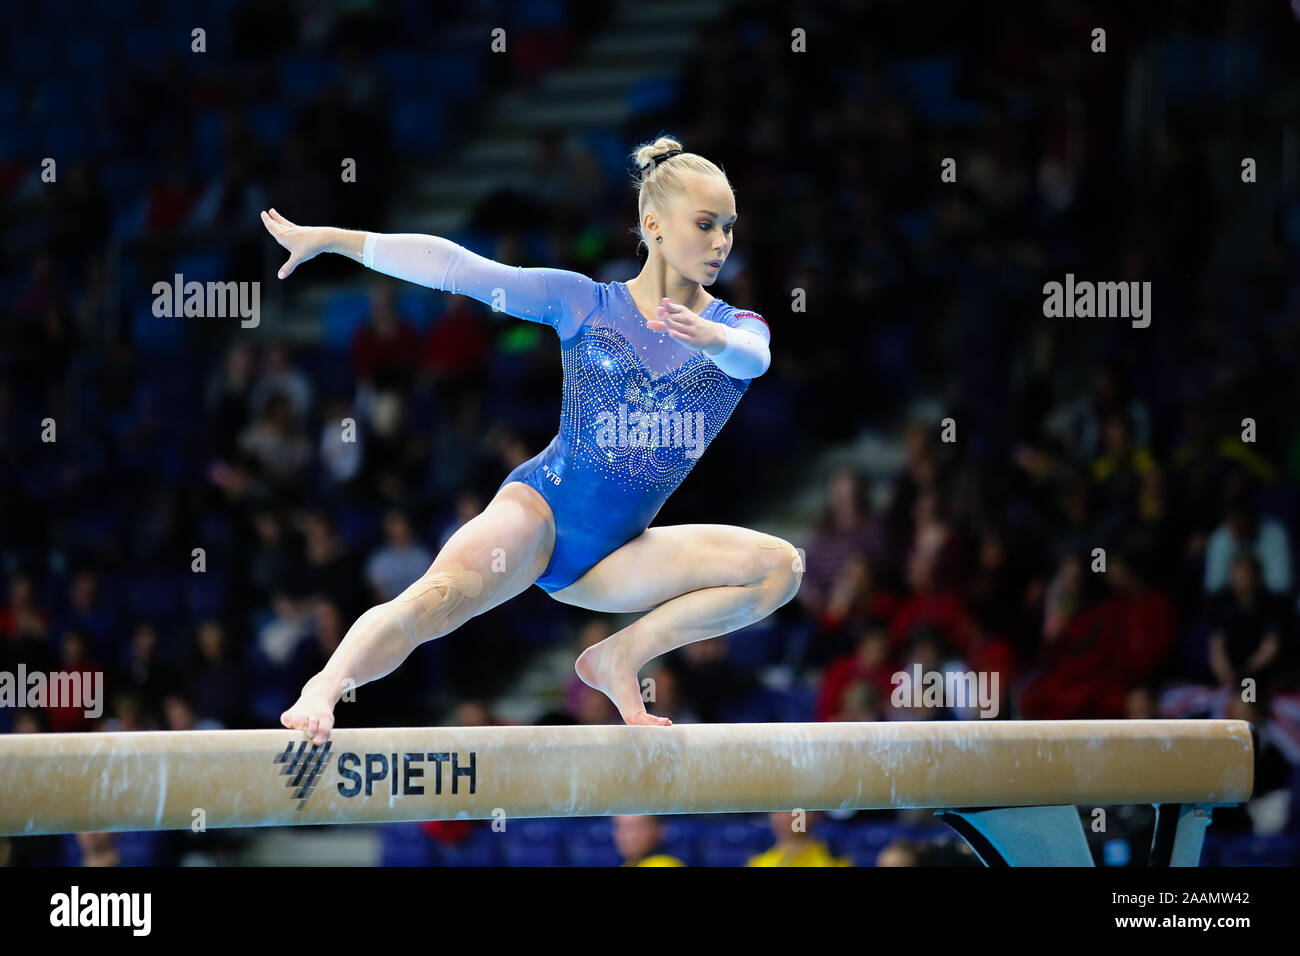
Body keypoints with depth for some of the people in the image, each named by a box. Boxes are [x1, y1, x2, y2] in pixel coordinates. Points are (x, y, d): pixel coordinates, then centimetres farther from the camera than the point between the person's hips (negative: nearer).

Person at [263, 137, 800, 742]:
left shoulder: (737, 328, 5)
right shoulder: (582, 303, 3)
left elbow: (752, 357, -20)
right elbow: (454, 267, 2)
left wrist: (711, 338, -45)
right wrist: (329, 238, -2)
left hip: (613, 555, 3)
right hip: (540, 510, -3)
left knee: (779, 567, -16)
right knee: (443, 595, -34)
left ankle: (620, 657, -10)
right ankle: (324, 687, -46)